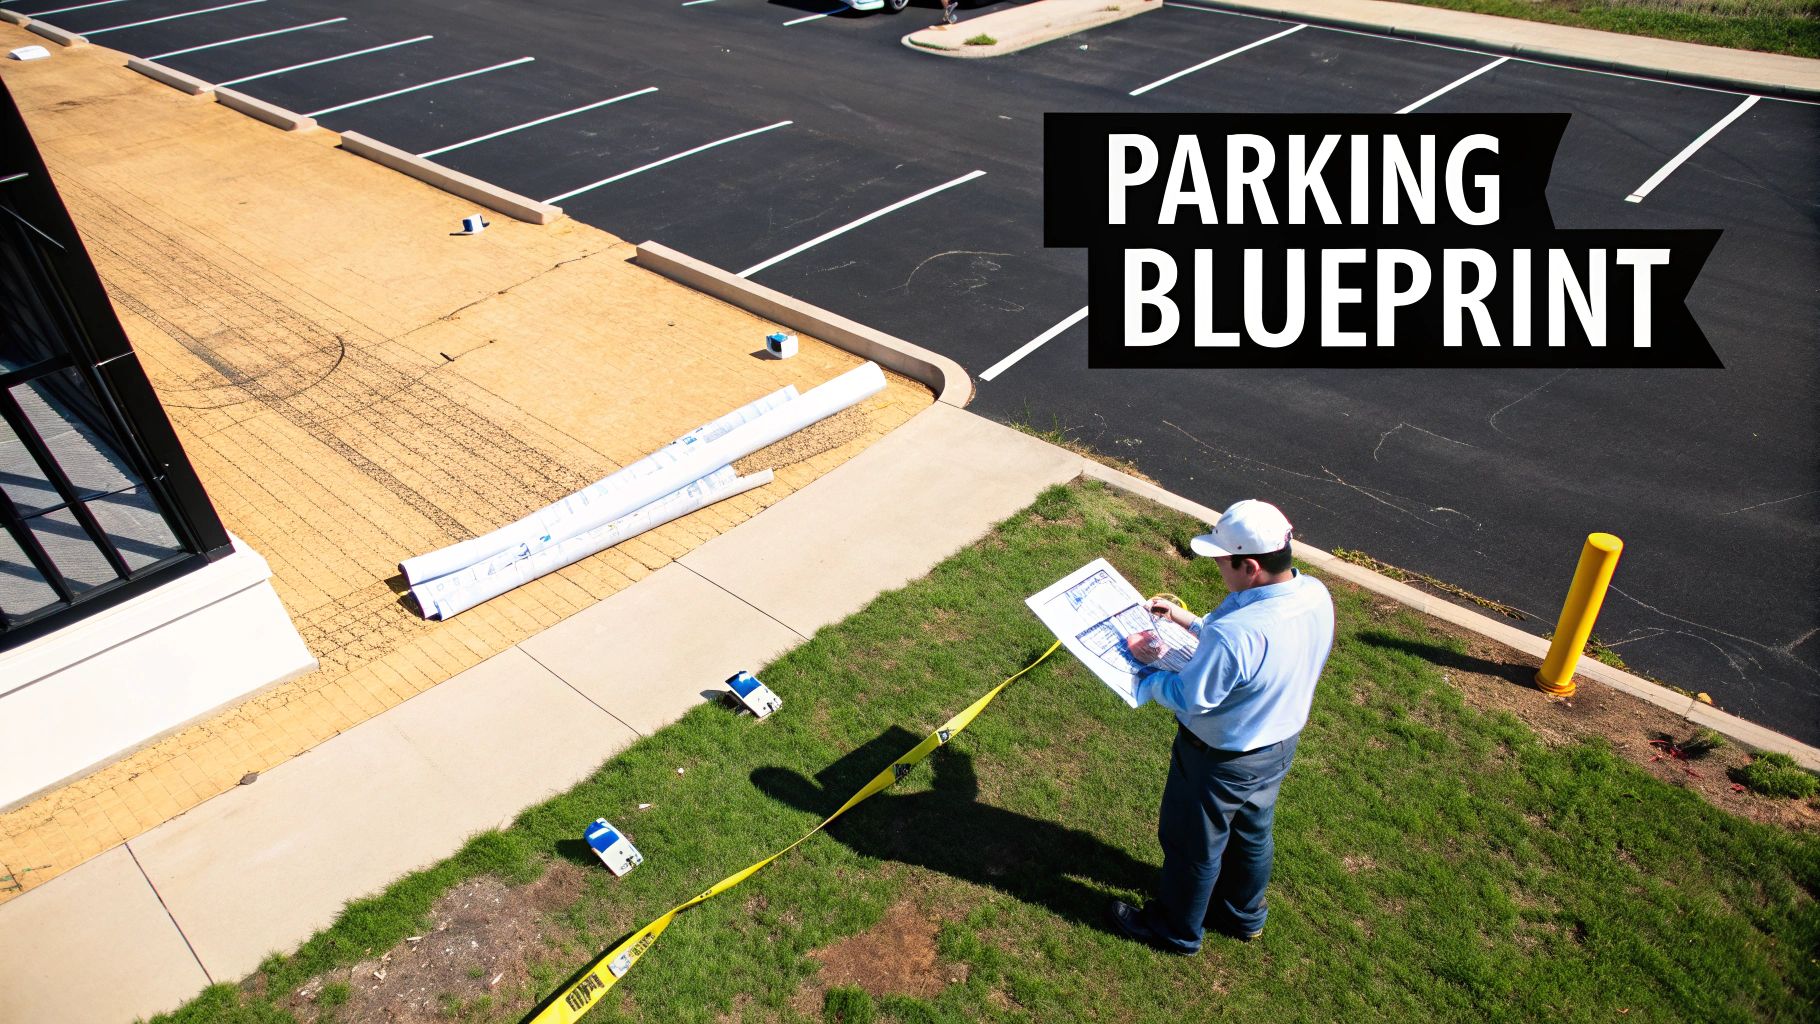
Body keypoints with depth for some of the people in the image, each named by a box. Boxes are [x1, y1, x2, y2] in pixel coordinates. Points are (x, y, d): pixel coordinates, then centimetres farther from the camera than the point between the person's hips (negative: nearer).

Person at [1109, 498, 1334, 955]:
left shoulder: (1234, 634, -41)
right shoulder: (1316, 596, -15)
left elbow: (1188, 699, -27)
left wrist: (1148, 664, -10)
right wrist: (1191, 622, 0)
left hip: (1221, 760, -8)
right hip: (1282, 743, 8)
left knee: (1193, 845, 18)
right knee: (1251, 833, 30)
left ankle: (1176, 930, 43)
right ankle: (1243, 914, 55)